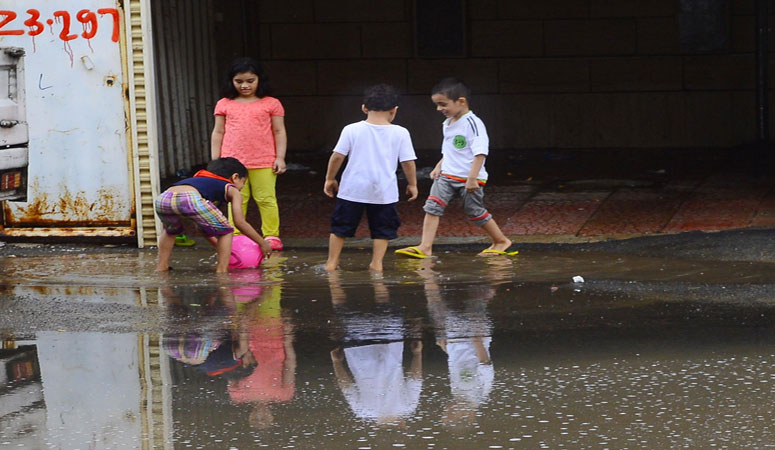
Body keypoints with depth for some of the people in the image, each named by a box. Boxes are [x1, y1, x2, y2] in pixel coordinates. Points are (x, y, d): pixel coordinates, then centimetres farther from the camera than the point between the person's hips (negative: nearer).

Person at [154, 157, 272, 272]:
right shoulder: (232, 191, 26)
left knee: (172, 230, 39)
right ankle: (222, 270, 5)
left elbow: (202, 225, 49)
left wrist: (218, 245, 56)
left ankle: (162, 266, 32)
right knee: (225, 232, 14)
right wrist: (263, 243, 29)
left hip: (162, 199, 7)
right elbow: (240, 222, 19)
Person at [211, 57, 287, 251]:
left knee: (266, 199, 3)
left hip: (264, 162, -2)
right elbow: (218, 133, 11)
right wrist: (215, 160, 7)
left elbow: (279, 132, 4)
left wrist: (280, 157, -3)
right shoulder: (224, 105, 8)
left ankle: (272, 236, 9)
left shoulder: (271, 104, 3)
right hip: (233, 161, 2)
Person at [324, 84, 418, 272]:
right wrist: (412, 184, 13)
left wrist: (330, 179, 9)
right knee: (382, 229, 13)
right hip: (384, 191, 0)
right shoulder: (400, 133, -3)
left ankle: (332, 261, 16)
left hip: (352, 188, 0)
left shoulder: (352, 130, -4)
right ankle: (376, 262, 8)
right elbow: (408, 162, -1)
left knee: (340, 227, 12)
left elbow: (337, 156, -4)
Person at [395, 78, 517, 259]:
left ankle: (501, 241, 23)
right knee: (432, 206, -8)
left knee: (475, 212, 3)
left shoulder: (473, 123, -14)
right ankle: (425, 247, -12)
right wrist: (438, 167, 14)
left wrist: (472, 178, -25)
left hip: (469, 179, -7)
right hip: (447, 176, 7)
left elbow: (480, 153, -19)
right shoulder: (447, 124, 13)